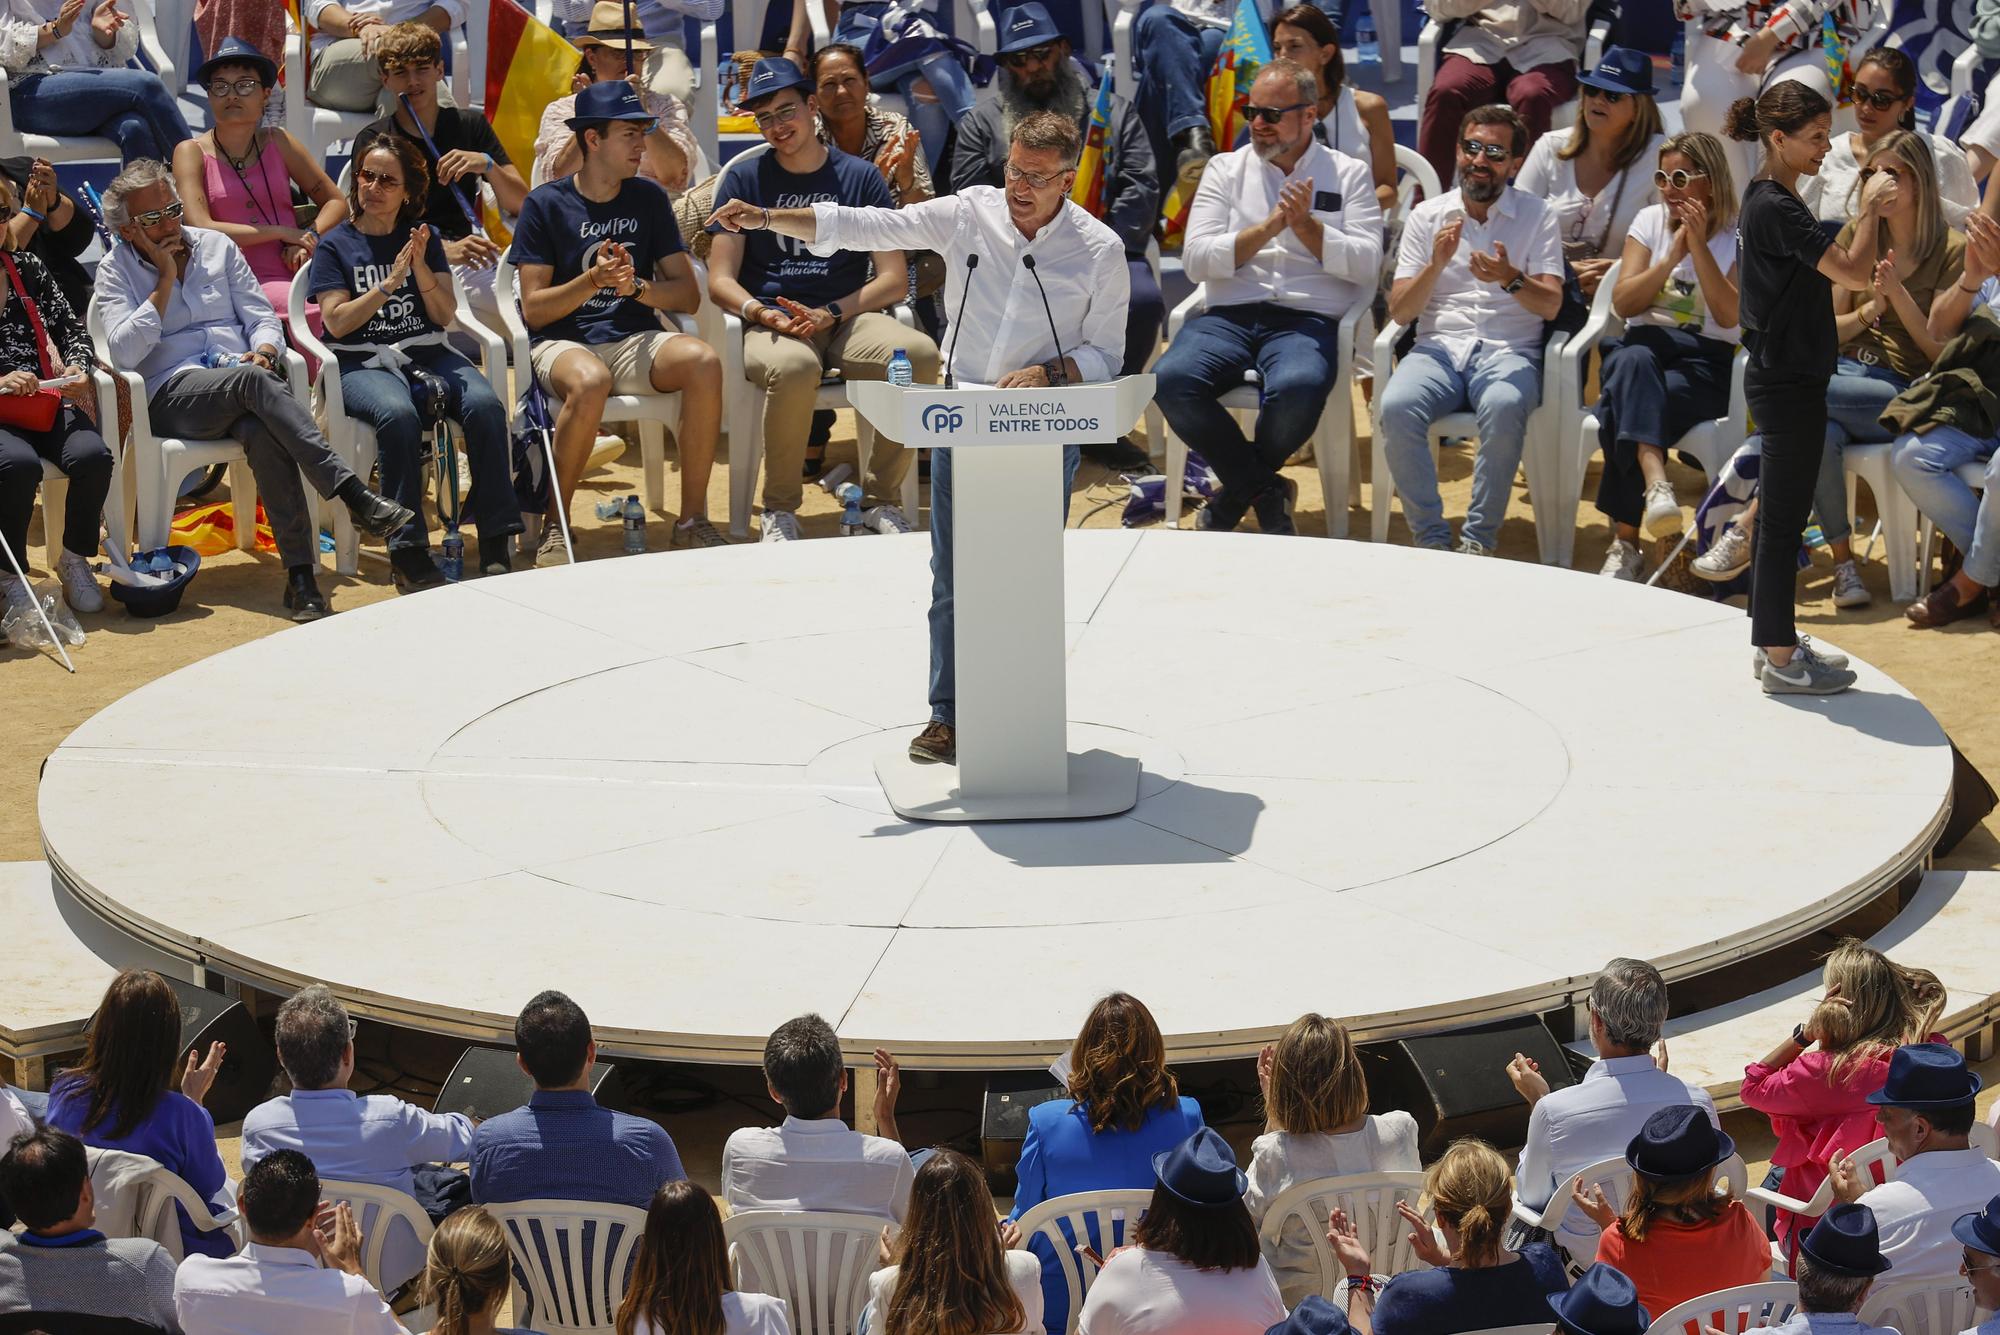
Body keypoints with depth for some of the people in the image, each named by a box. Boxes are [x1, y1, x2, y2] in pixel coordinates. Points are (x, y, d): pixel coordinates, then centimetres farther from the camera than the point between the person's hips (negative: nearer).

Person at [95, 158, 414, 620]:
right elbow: (125, 352, -5)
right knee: (253, 382, -37)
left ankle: (300, 575, -44)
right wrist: (165, 281, -3)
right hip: (174, 393, -3)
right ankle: (356, 496, -48)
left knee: (262, 430, -36)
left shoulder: (217, 246, 20)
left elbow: (263, 317, 16)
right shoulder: (116, 272, 11)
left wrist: (264, 352, -7)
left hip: (243, 378, 3)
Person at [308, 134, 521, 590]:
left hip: (427, 352, 3)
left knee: (485, 405, -28)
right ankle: (407, 551, -32)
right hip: (364, 362, -3)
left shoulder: (424, 239, 17)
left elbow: (446, 315, 8)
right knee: (398, 415, -37)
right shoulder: (336, 245, 9)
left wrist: (421, 269, -9)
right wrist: (390, 283, -13)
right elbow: (337, 322, -3)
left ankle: (496, 545, -26)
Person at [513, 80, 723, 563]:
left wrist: (636, 286, -11)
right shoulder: (545, 205, 1)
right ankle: (555, 525, -20)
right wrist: (593, 280, -18)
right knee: (590, 383, -39)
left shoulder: (648, 200, 12)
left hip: (636, 338, 4)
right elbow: (534, 309, -4)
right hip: (563, 342, -3)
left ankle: (692, 520, -20)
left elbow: (688, 293, 8)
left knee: (704, 362, -29)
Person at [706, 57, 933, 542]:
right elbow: (721, 280, 7)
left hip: (848, 319, 2)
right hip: (772, 324, -2)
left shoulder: (861, 177, 13)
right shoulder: (745, 179, 12)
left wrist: (829, 314, -10)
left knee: (919, 354, -31)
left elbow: (894, 279, 6)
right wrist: (760, 312, -15)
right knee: (793, 368, -40)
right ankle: (780, 508, -18)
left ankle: (882, 498, -13)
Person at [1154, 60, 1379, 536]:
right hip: (1229, 316, 2)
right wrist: (1268, 228, -6)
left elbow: (1367, 264, 1)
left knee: (1298, 389, -38)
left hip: (1309, 319, -2)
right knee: (1171, 380, -30)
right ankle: (1266, 490, -11)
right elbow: (1196, 259, 4)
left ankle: (1238, 488, -6)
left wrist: (1306, 225, -8)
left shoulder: (1348, 174, 13)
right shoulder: (1225, 170, 16)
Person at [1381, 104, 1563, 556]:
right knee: (1397, 407, -31)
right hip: (1439, 346, 2)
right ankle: (1430, 537, -19)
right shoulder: (1427, 216, 13)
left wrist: (1511, 279, -22)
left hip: (1509, 350, -2)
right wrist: (1436, 265, -12)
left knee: (1505, 407, -37)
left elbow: (1551, 305, -2)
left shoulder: (1537, 217, 8)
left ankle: (1480, 539, -24)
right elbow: (1400, 311, 6)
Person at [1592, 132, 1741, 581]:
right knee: (1634, 361, -38)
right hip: (1644, 347, 2)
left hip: (1706, 363, -2)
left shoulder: (1738, 237, 6)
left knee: (1624, 410, -34)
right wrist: (1673, 256, -6)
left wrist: (1699, 246, -12)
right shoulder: (1650, 221, 16)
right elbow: (1623, 302, 6)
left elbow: (1730, 316, -8)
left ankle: (1625, 542, -32)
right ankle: (1656, 485, -58)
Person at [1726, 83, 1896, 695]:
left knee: (1779, 513, 15)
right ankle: (1780, 660, 2)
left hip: (1781, 375, 10)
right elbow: (1853, 272, -24)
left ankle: (1775, 643, 22)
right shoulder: (1777, 207, -20)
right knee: (1784, 515, -4)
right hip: (1788, 384, -10)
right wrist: (1870, 207, -14)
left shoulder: (1767, 200, 12)